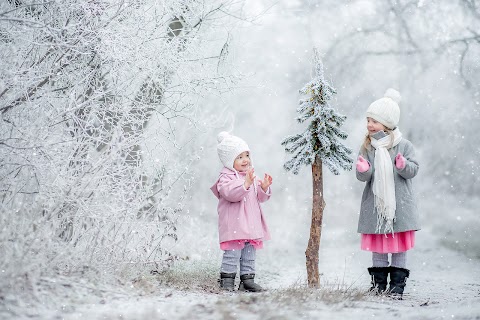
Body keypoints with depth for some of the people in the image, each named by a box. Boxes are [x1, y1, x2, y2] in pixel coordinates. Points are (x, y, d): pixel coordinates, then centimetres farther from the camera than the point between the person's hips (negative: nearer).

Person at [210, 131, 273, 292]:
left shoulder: (251, 176, 14)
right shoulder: (226, 177, -10)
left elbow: (259, 198, 16)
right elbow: (230, 193, -27)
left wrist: (264, 187, -4)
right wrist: (246, 184, -34)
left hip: (251, 224, 8)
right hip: (233, 224, -8)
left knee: (250, 254, 11)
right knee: (233, 252, -8)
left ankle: (247, 279, 18)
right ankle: (227, 279, -1)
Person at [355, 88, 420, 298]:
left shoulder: (404, 146, -3)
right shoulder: (367, 148, 4)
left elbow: (413, 170, -6)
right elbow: (363, 177, -1)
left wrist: (403, 165, -27)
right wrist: (363, 170, -23)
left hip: (399, 206, -2)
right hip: (375, 206, 2)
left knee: (399, 246, 3)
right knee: (377, 247, 7)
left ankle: (397, 284, 10)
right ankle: (378, 283, 15)